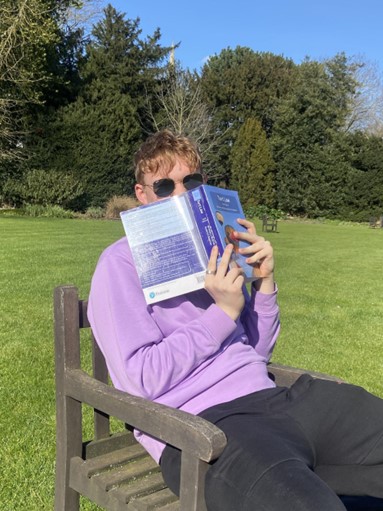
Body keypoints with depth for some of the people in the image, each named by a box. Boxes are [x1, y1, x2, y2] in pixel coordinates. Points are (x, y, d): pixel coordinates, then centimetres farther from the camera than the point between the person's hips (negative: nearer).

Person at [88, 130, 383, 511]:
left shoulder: (213, 251, 19)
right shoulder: (121, 263, 0)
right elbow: (143, 379, -10)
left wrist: (264, 281, 4)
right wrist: (224, 312, -12)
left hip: (270, 398, 7)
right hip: (198, 426, -7)